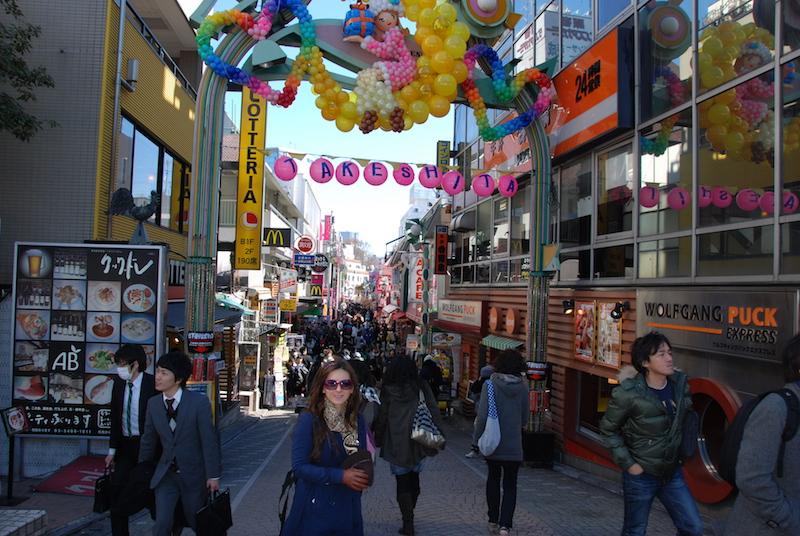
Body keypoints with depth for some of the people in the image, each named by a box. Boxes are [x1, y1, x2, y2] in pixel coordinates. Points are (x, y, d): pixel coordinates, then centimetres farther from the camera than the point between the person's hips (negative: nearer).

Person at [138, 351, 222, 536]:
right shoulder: (153, 404, -2)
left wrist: (213, 475, -12)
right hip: (165, 474, 3)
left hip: (193, 474, -3)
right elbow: (148, 440, 8)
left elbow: (209, 440, -14)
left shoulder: (199, 402, -16)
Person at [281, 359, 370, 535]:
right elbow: (299, 466, -17)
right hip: (314, 509, -4)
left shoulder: (358, 421, 1)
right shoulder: (308, 420, -14)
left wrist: (361, 479, -8)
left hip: (348, 509, 4)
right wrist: (341, 476, -21)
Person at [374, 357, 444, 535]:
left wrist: (378, 440, 10)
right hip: (418, 441, 2)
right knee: (414, 478, 19)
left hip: (397, 444, -2)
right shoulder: (422, 388, -3)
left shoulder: (388, 391, -6)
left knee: (402, 482, 6)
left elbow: (381, 418, -1)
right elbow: (434, 412, -4)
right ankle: (409, 515, 32)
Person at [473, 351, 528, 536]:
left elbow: (482, 416, -15)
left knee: (493, 479, 20)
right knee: (510, 485, 10)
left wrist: (477, 438, -3)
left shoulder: (490, 385, -12)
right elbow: (524, 419, 4)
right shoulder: (522, 387, -4)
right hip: (514, 445, 1)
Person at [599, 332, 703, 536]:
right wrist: (627, 464, -12)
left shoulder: (680, 383, -6)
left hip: (672, 473, 5)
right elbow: (608, 429, -10)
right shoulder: (628, 394, -22)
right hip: (641, 475, -5)